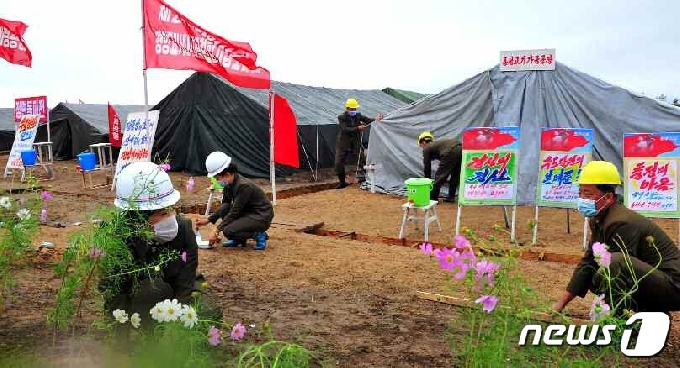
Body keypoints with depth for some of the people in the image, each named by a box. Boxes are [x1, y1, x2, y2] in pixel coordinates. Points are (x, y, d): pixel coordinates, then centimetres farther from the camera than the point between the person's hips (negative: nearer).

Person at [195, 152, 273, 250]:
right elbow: (226, 204, 9)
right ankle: (239, 239, 8)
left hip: (262, 217, -9)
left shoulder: (243, 186, -27)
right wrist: (208, 220, 0)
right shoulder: (229, 183, -1)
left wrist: (217, 231, -19)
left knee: (228, 231, -23)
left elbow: (234, 212, -23)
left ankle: (258, 235, -2)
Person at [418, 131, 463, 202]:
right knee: (455, 175, 25)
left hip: (451, 152, -8)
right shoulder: (437, 144, 40)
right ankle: (451, 197, 28)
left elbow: (427, 168, 21)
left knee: (439, 176, 6)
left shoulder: (427, 148, 18)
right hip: (462, 149, 8)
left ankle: (432, 198, 14)